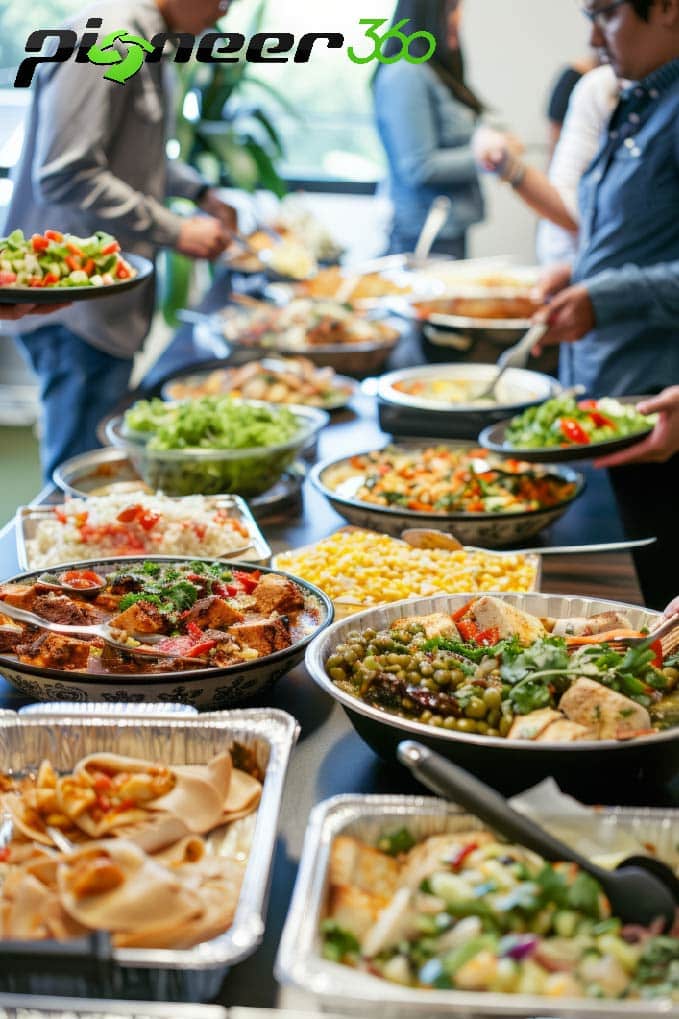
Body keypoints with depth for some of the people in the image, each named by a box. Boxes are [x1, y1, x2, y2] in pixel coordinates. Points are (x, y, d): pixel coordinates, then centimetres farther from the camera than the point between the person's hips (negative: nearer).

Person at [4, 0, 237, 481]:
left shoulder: (146, 41, 14)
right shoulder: (103, 43, -18)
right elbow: (65, 176, -23)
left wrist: (200, 192, 17)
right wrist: (175, 230, -19)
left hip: (111, 305, 10)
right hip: (75, 311, -10)